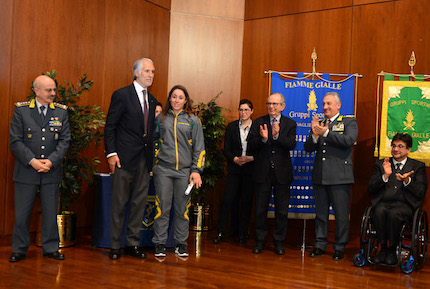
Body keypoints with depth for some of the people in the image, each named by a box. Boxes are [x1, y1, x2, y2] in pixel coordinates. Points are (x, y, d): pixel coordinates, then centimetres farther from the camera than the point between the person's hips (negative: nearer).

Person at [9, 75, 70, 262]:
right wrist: (32, 161, -15)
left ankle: (51, 248, 23)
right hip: (26, 171, -1)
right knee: (22, 213, 6)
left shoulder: (61, 111, 4)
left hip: (51, 171, 2)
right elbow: (15, 142, -5)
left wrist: (51, 161, -12)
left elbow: (65, 141, 1)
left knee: (50, 212, 9)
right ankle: (19, 250, 21)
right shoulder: (21, 110, -1)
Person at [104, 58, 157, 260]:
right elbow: (110, 127, -6)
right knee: (119, 203, 2)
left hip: (144, 159, 6)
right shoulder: (122, 95, -4)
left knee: (140, 202, 9)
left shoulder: (152, 101, 15)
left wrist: (151, 155, 9)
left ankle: (133, 244, 19)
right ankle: (115, 246, 13)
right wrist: (111, 153, -13)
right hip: (124, 157, -6)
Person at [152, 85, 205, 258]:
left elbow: (199, 148, 7)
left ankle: (181, 244, 15)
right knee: (162, 208, -1)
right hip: (163, 169, 0)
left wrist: (196, 170, -1)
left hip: (184, 170, 0)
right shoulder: (161, 118, 11)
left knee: (182, 209, 3)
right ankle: (160, 244, 9)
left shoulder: (193, 121, 9)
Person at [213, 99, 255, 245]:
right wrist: (235, 159, -11)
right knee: (227, 200, -4)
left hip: (250, 169, -1)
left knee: (246, 201, 4)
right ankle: (220, 232, 3)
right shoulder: (232, 127, 7)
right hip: (234, 169, 1)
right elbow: (226, 149, 5)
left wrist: (251, 158, -14)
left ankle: (243, 233, 16)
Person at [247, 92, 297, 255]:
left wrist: (277, 135, -26)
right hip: (262, 173, 0)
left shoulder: (290, 124, 4)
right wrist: (262, 138, -22)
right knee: (260, 209, 7)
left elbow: (291, 145, -11)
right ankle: (260, 241, 20)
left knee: (282, 210, 6)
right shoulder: (258, 123, 5)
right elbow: (250, 146, -3)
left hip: (282, 173, 0)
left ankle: (279, 242, 19)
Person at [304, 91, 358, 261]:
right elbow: (308, 148, 8)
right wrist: (315, 135, -12)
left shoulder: (349, 122, 4)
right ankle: (320, 246, 21)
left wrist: (326, 133, -16)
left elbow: (349, 140, -16)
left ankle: (339, 248, 13)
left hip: (339, 177, -4)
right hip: (320, 177, 4)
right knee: (320, 213, 11)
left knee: (341, 215, 1)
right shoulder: (319, 124, 15)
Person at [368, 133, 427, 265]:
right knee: (379, 211, -34)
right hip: (383, 203, 2)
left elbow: (421, 193, 4)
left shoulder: (418, 166, 15)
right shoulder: (380, 164, 18)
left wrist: (407, 181, -13)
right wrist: (385, 176, -7)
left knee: (394, 214, -35)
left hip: (405, 204, -2)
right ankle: (383, 248, -20)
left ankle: (392, 250, -18)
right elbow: (371, 189, 8)